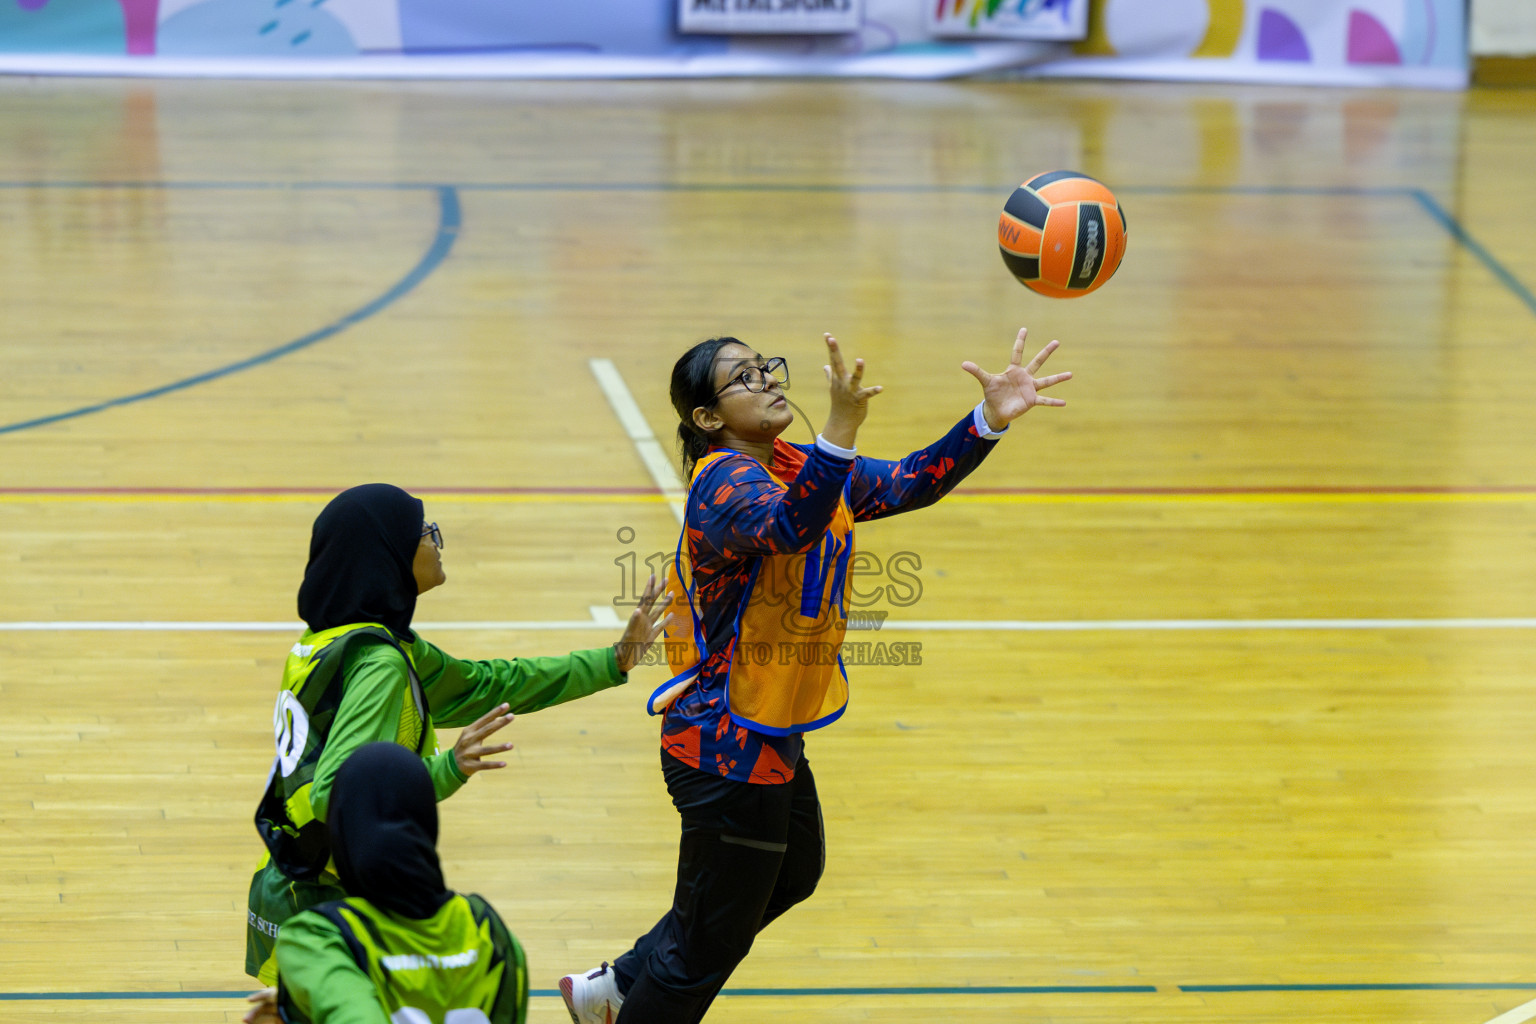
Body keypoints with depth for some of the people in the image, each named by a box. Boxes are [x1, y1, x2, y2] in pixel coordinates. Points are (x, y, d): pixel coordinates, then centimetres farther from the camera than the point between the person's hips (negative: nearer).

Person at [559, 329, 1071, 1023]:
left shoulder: (795, 468, 5)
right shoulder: (722, 483, -23)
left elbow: (912, 483, 0)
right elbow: (791, 526, -44)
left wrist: (990, 418, -14)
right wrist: (841, 430, -58)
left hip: (774, 737, 10)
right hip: (728, 748, -10)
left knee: (794, 874, 32)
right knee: (711, 945, 2)